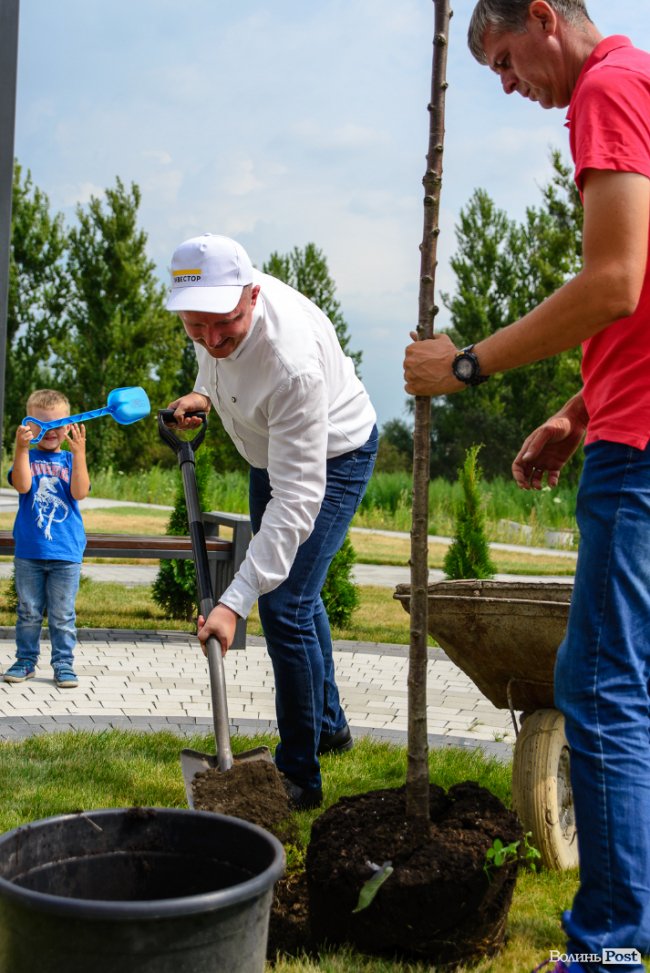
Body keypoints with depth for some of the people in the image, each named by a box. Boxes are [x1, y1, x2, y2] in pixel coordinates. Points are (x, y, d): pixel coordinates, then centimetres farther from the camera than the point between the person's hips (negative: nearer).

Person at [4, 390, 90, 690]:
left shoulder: (70, 459, 4)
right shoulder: (26, 457, 3)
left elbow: (80, 492, -13)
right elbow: (22, 485, -17)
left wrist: (79, 452, -21)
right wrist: (22, 447, -26)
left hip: (66, 553, 0)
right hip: (29, 552, 0)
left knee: (62, 615, 6)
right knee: (28, 612, 11)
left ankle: (63, 663, 15)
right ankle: (26, 660, 22)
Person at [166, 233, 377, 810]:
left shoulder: (292, 360, -43)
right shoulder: (214, 302, -21)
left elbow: (297, 497, -43)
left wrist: (236, 601, -46)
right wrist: (203, 393, -8)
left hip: (333, 455, -9)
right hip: (273, 450, 9)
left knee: (285, 606, -17)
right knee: (296, 595, 21)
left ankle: (299, 777, -2)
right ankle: (329, 726, 41)